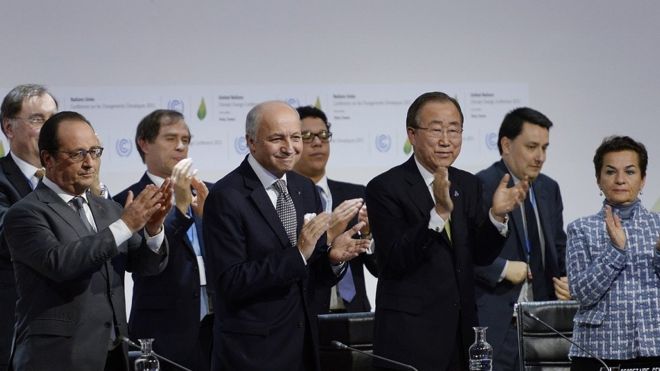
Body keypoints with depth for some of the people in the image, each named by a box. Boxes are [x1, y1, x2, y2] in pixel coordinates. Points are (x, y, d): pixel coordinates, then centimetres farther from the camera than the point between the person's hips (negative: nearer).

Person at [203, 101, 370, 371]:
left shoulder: (305, 188, 7)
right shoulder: (226, 197, -13)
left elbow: (312, 275, 11)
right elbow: (230, 282, -19)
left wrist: (333, 257, -10)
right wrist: (297, 254, -24)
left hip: (304, 343, 6)